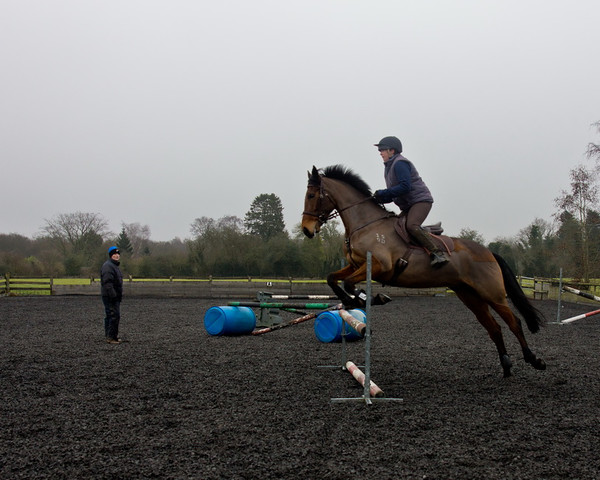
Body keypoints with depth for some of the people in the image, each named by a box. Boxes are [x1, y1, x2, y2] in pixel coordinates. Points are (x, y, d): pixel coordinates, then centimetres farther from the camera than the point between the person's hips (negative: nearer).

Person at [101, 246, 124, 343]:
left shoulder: (115, 266, 21)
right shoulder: (108, 266, -14)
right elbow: (107, 282, -24)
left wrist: (119, 295, 25)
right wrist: (113, 295, -27)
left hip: (115, 296, 11)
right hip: (110, 296, -11)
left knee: (110, 316, 15)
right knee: (114, 316, -13)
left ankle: (109, 335, 23)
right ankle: (111, 337, -10)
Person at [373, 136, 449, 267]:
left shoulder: (400, 164, -12)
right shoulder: (389, 166, 21)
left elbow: (405, 187, -24)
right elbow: (393, 194, 21)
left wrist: (383, 193, -21)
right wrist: (381, 199, 1)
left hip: (420, 200, -11)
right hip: (408, 206, 11)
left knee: (411, 225, -32)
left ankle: (438, 254, -32)